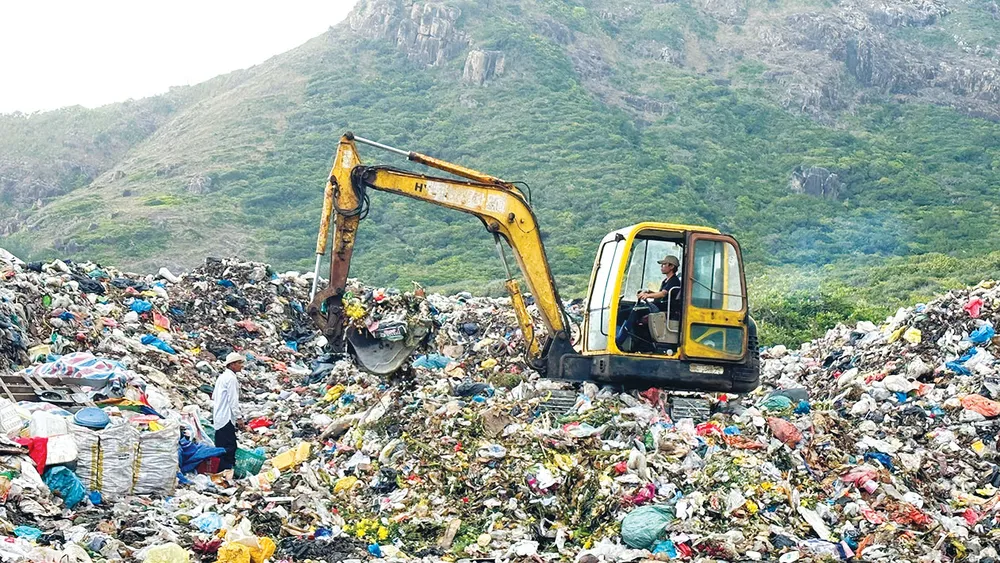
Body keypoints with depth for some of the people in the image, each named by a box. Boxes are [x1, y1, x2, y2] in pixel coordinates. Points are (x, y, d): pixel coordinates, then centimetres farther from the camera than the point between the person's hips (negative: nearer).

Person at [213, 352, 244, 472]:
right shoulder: (231, 378, -13)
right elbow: (233, 400, -17)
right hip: (227, 417, -10)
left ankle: (221, 471, 16)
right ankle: (227, 470, -14)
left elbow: (214, 397, 22)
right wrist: (238, 417, -14)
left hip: (218, 418, 10)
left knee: (221, 446, 12)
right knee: (229, 446, -11)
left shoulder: (222, 377, 17)